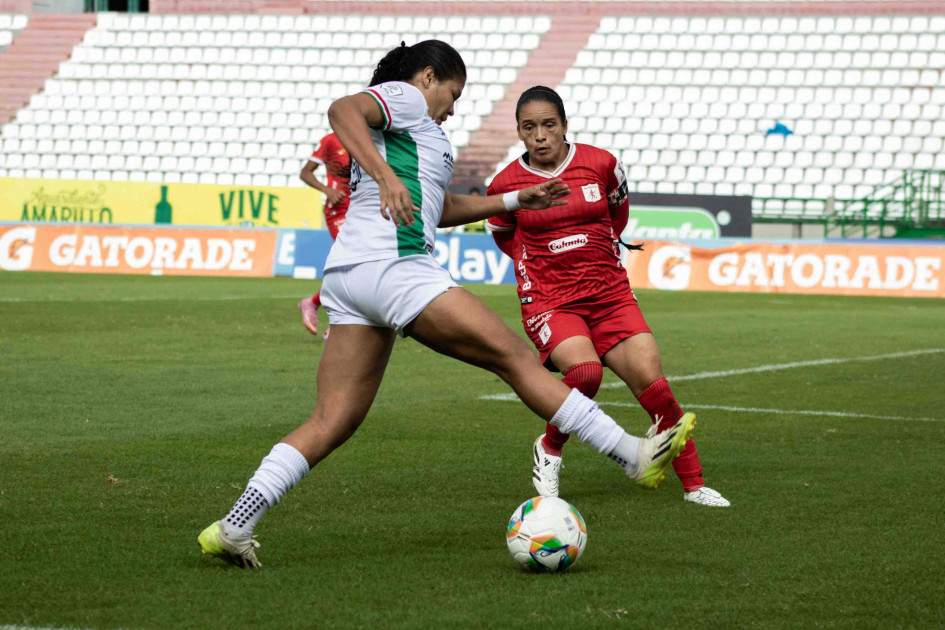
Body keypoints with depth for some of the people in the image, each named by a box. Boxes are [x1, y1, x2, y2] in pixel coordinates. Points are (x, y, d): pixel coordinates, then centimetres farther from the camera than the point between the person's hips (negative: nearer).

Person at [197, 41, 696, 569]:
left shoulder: (403, 133, 33)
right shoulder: (405, 96, 5)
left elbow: (439, 209, 43)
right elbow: (343, 110, -17)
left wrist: (515, 200, 44)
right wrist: (387, 178, -29)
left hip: (349, 274, 10)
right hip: (394, 265, -10)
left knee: (333, 421, 3)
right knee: (515, 356, -6)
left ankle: (233, 528, -6)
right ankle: (634, 455, -5)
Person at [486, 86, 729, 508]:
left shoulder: (600, 164, -1)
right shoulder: (507, 183, -3)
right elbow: (502, 233, 19)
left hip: (610, 297, 2)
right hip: (548, 302, -2)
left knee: (652, 384, -11)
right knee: (585, 370, -31)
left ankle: (694, 484, 0)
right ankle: (549, 450, -4)